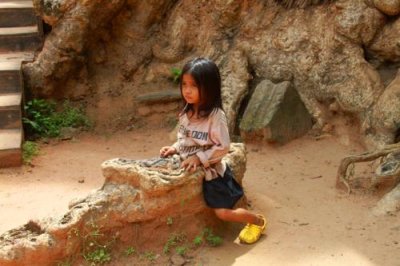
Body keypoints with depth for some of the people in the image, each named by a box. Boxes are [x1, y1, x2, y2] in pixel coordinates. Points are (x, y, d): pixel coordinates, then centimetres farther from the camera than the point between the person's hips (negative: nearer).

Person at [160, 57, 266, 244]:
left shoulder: (215, 115, -24)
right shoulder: (186, 113, -2)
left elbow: (223, 147, -23)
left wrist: (199, 158, -26)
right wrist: (175, 148, -6)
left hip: (212, 172, -7)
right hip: (194, 172, 7)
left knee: (223, 212, -4)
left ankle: (258, 221, 20)